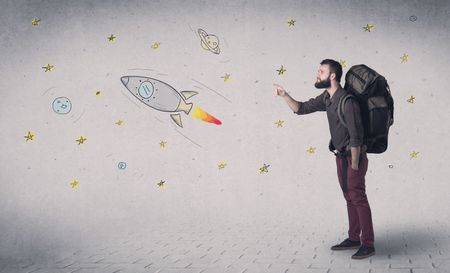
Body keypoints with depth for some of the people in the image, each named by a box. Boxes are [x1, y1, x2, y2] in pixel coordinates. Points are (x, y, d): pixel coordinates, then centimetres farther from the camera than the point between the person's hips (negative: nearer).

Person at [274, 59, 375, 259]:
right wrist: (284, 95, -4)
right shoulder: (326, 98, 5)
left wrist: (355, 166, -20)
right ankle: (354, 239, 24)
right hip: (341, 156, 9)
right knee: (350, 198, 14)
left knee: (358, 198, -5)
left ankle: (368, 244, 2)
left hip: (352, 156, -9)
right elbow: (301, 108, 12)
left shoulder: (347, 101, -22)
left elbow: (356, 136, -22)